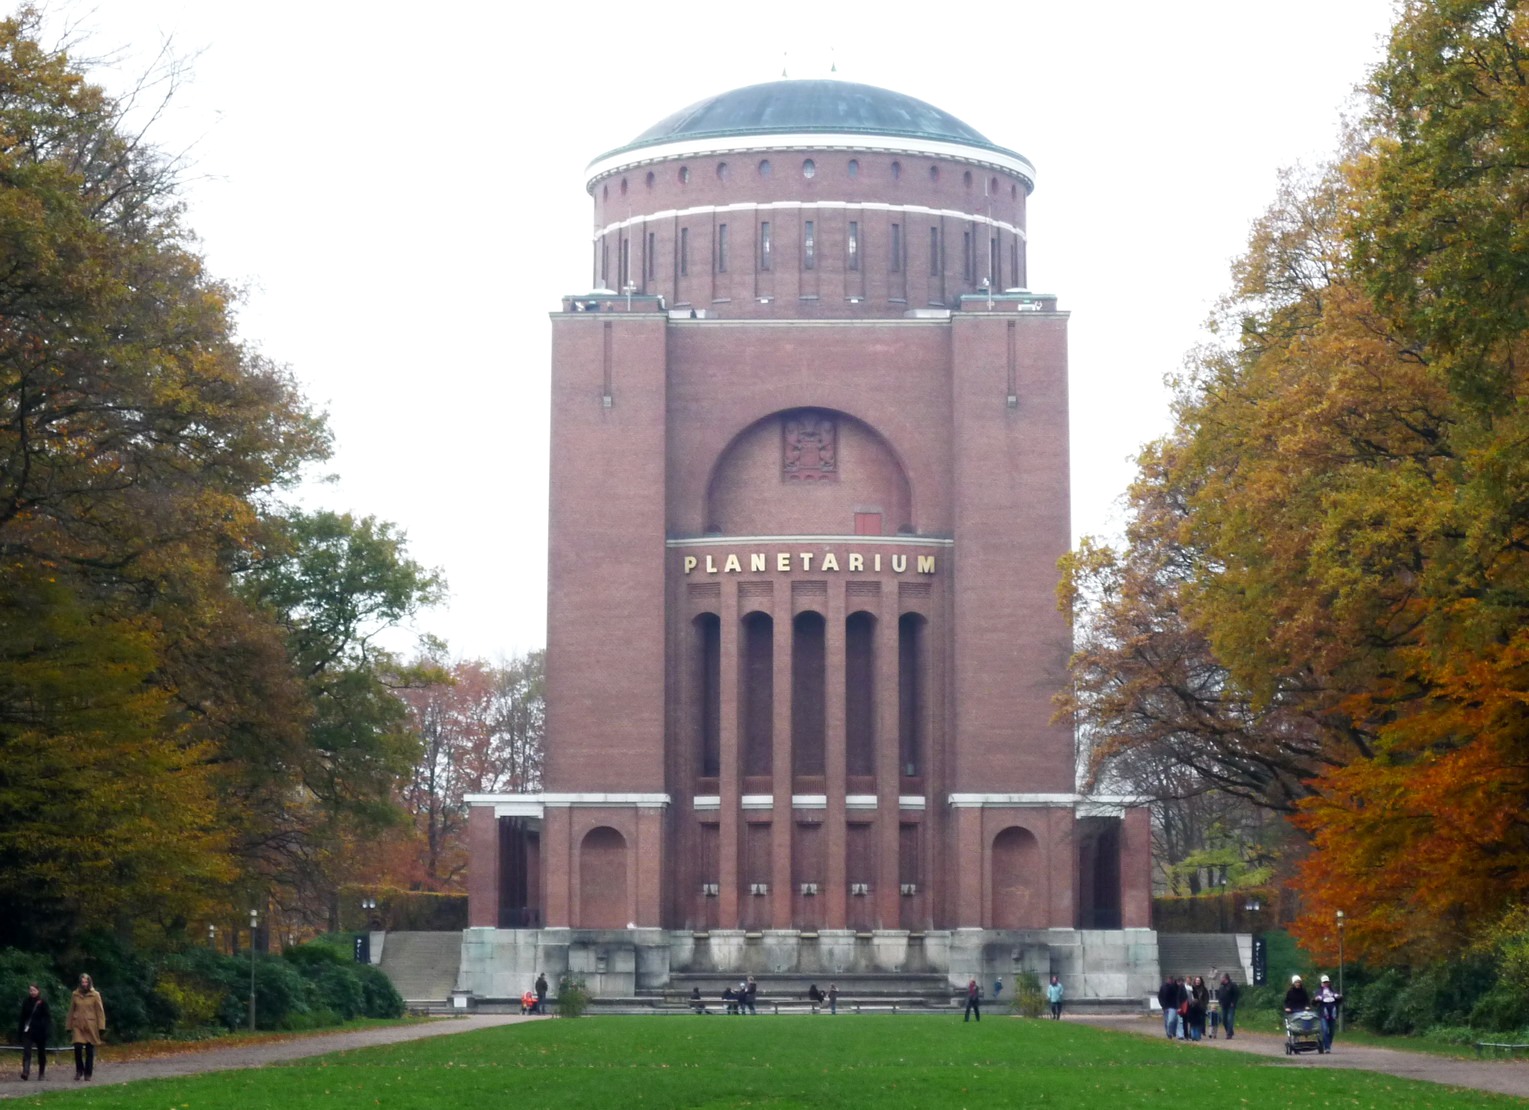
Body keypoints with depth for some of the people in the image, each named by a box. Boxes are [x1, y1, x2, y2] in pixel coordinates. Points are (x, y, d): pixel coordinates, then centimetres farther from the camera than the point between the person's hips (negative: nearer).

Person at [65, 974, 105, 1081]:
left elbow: (100, 1012, 0)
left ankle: (88, 1074, 13)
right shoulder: (75, 995, 6)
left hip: (91, 1027, -1)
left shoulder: (95, 995, 1)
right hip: (78, 1026, 1)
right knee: (78, 1048, -13)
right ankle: (79, 1071, 6)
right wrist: (69, 1027, 10)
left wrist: (101, 1028, -5)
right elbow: (71, 1011, 11)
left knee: (90, 1051, 2)